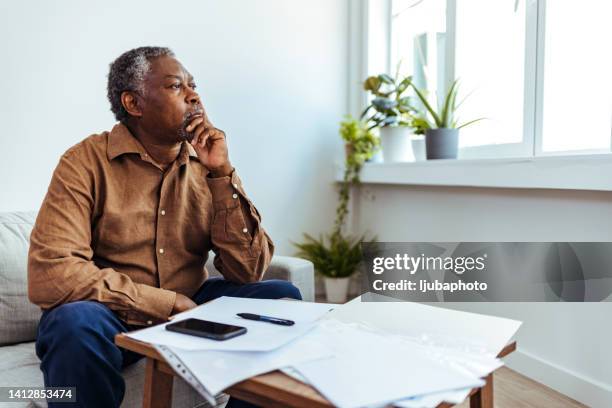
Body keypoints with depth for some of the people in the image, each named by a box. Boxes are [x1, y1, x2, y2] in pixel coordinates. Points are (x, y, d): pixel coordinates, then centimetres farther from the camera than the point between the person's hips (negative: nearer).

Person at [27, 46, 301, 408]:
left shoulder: (207, 165, -1)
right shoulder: (87, 162, -12)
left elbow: (248, 271, -9)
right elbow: (50, 273, -23)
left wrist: (222, 172, -17)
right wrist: (167, 304, -21)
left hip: (190, 307, 4)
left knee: (282, 298, -14)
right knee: (76, 323, -35)